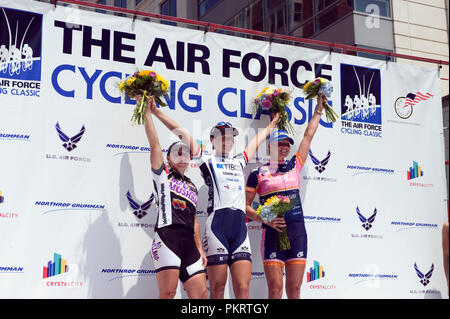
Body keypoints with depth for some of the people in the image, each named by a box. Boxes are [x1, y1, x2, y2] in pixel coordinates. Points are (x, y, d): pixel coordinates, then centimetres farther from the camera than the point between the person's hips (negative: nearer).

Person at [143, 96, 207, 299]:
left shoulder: (192, 187, 27)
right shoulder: (163, 175, 13)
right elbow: (154, 144, 4)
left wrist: (200, 249, 20)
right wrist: (148, 113, 3)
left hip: (189, 241, 6)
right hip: (168, 236, -6)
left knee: (200, 294, -3)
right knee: (168, 293, -14)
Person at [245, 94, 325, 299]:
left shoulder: (294, 166, 13)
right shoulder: (258, 174, 3)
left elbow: (308, 136, 19)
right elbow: (245, 205, 3)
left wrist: (318, 110, 23)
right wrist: (265, 219, -11)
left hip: (297, 232, 4)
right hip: (273, 232, -3)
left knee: (294, 289, 4)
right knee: (275, 289, -8)